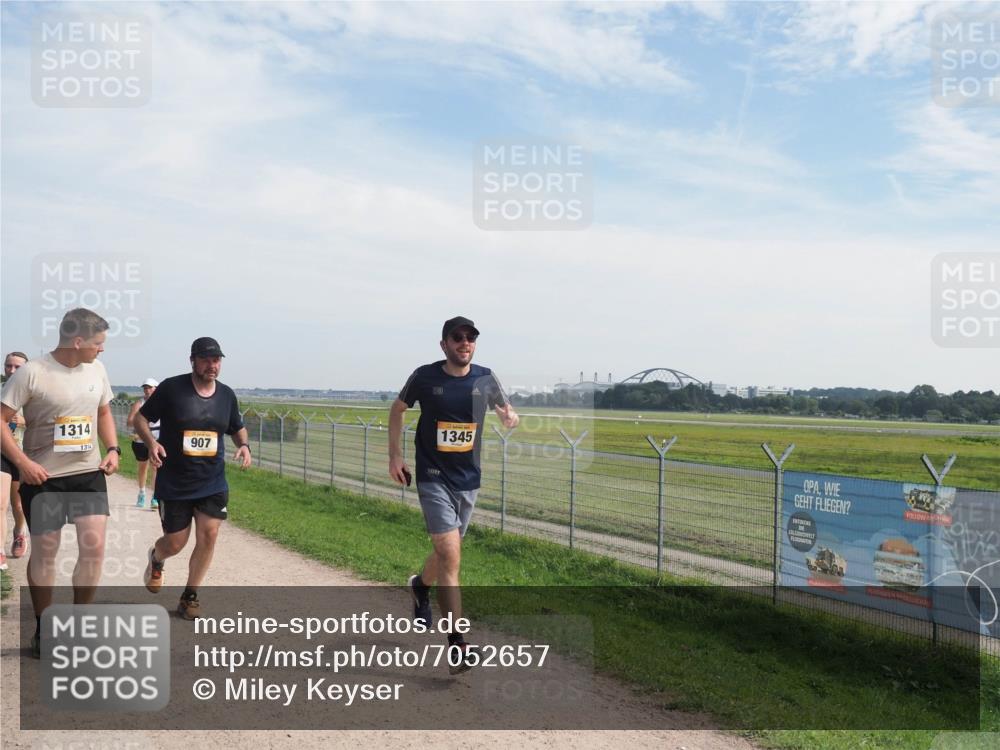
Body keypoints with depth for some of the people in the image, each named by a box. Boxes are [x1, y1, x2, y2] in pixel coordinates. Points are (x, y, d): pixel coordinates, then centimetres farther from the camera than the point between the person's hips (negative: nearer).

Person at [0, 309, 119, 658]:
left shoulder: (96, 369, 3)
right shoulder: (32, 372, -14)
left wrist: (113, 449, 3)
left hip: (89, 473, 4)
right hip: (44, 478, -4)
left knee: (94, 546, -5)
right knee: (44, 552, 6)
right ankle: (43, 630, 23)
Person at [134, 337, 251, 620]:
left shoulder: (227, 395, 3)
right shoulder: (171, 388, -10)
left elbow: (237, 428, 18)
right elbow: (141, 417, -2)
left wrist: (244, 445, -4)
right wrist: (151, 442, -21)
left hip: (213, 483, 3)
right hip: (173, 485, -3)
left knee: (208, 535, -6)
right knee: (175, 543, 5)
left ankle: (190, 596, 14)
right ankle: (156, 559, 44)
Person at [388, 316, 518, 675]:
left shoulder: (485, 379, 0)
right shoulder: (425, 376, -7)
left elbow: (505, 410, 14)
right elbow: (397, 409, 9)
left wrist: (510, 417, -11)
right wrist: (394, 455, 2)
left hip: (468, 480, 4)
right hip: (434, 479, -4)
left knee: (445, 551, 19)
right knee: (451, 555, -16)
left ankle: (421, 585, 54)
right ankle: (456, 645, -10)